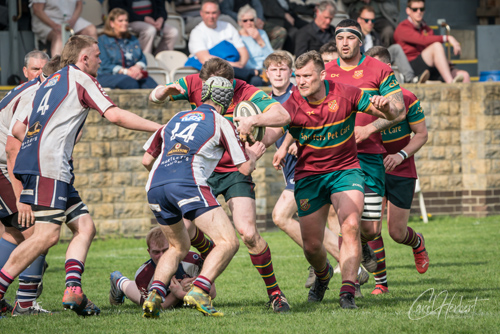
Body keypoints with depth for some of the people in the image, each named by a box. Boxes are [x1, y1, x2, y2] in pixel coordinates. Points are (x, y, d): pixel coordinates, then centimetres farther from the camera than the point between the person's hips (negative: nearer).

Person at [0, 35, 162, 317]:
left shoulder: (53, 80, 26)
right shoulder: (80, 78, 1)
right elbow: (115, 115, -7)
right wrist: (158, 128, -2)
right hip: (48, 163, -10)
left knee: (85, 226, 5)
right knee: (48, 234, -16)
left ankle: (73, 289, -10)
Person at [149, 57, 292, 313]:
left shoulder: (246, 93, -18)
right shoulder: (194, 84, -9)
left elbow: (282, 115, -30)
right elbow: (155, 97, -3)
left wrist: (251, 121, -46)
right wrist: (166, 91, -27)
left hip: (235, 170, -3)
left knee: (248, 233, -15)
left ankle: (274, 292, 0)